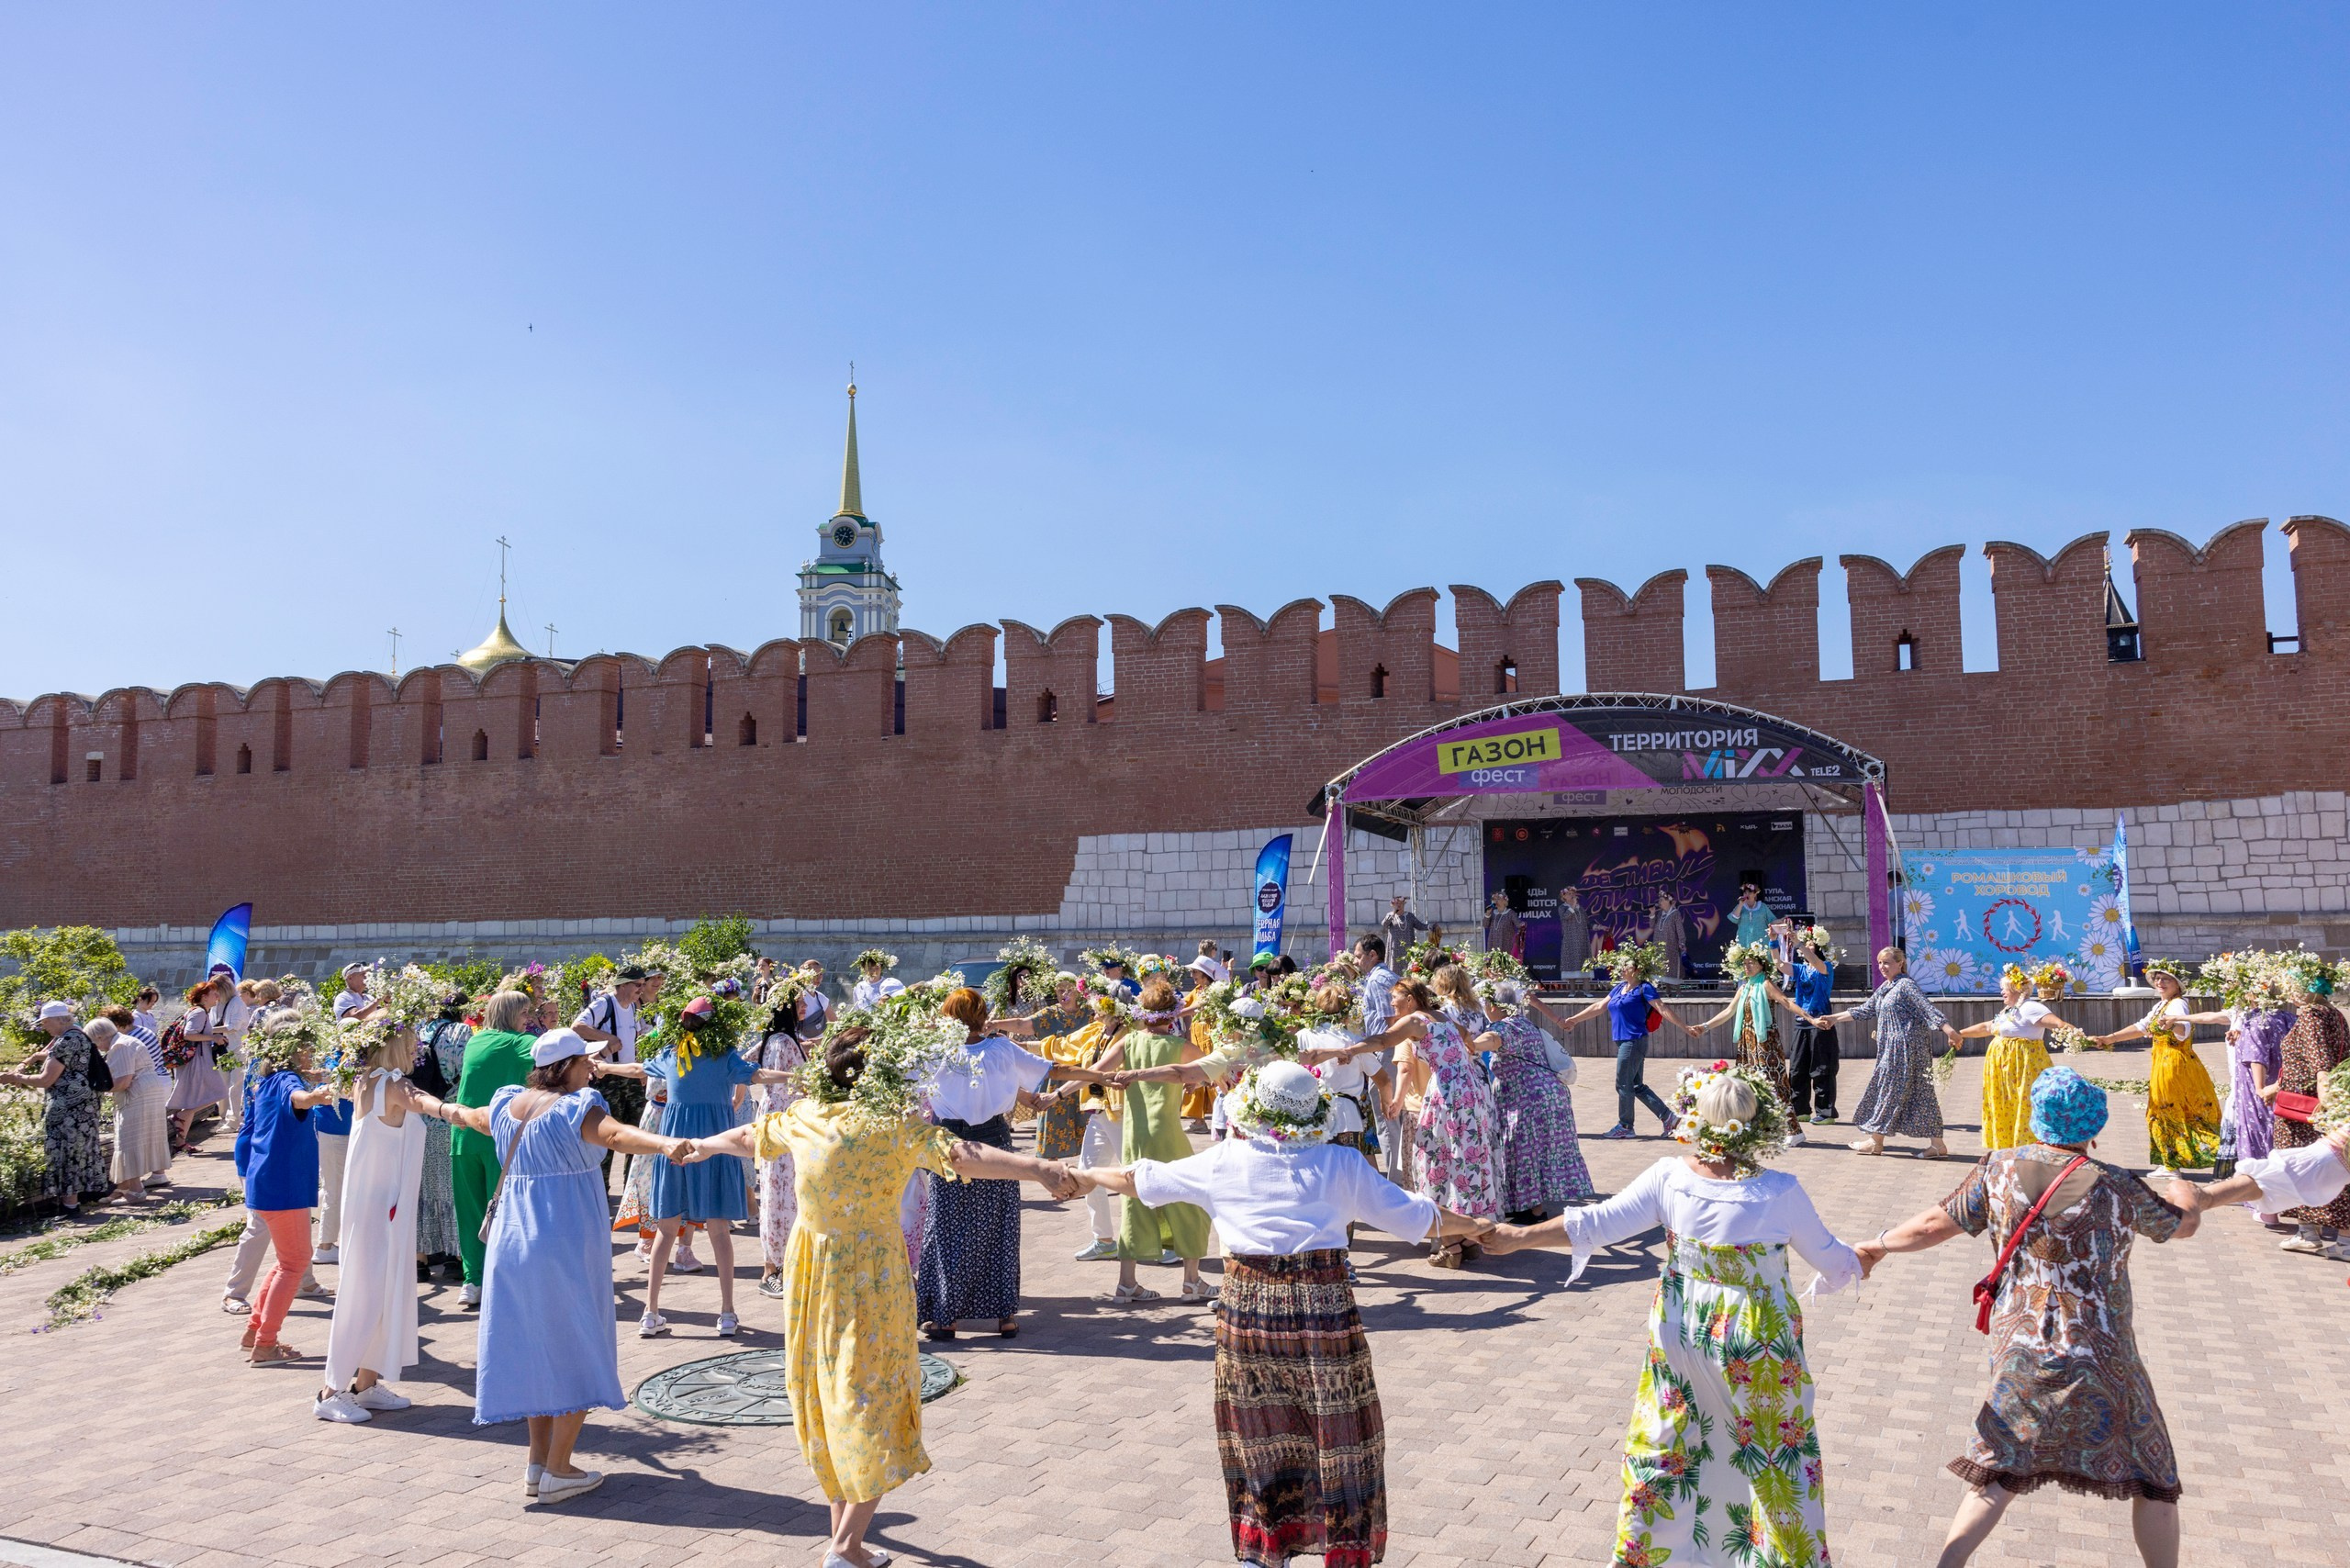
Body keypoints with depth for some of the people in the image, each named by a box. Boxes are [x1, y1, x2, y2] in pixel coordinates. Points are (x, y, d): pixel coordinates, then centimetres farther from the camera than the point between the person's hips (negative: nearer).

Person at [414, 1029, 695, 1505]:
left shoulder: (506, 1104, 8)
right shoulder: (574, 1107, -16)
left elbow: (469, 1116, 30)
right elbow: (617, 1134, -36)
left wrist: (436, 1106, 53)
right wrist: (668, 1144, -54)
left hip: (512, 1242, 7)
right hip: (568, 1244, -7)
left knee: (533, 1347, 15)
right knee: (575, 1349, 3)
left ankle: (537, 1461, 21)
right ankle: (558, 1470, 4)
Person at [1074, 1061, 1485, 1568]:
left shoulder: (1221, 1161, 2)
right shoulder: (1340, 1166, 0)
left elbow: (1136, 1179, 13)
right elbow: (1420, 1220, 4)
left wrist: (1082, 1175, 31)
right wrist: (1475, 1226, 22)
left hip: (1248, 1311, 2)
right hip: (1324, 1311, -2)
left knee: (1259, 1440, 17)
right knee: (1339, 1441, 11)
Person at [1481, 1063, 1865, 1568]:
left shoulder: (1668, 1179, -14)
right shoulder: (1781, 1194, -18)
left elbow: (1594, 1224, -11)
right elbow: (1830, 1258, -3)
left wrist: (1522, 1235, -1)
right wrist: (1859, 1261, 20)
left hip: (1681, 1336, 3)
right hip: (1759, 1344, -3)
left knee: (1663, 1445, 21)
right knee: (1781, 1451, 19)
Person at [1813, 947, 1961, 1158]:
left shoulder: (1906, 985, -10)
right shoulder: (1884, 987, 16)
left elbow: (1928, 1009, -20)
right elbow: (1865, 1010, 24)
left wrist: (1949, 1031, -31)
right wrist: (1835, 1018, 25)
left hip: (1906, 1047, -9)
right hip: (1893, 1048, 9)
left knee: (1890, 1090, -2)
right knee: (1919, 1093, 7)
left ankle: (1876, 1140, 7)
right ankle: (1937, 1145, 9)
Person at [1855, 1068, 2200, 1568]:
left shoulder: (2000, 1168, -5)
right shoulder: (2117, 1187, -10)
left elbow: (1936, 1224, -3)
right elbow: (2182, 1224, 8)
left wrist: (1879, 1243, 14)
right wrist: (2184, 1191, 32)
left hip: (2019, 1355, 3)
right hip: (2100, 1359, -3)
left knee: (1999, 1471, 16)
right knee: (2153, 1479, 18)